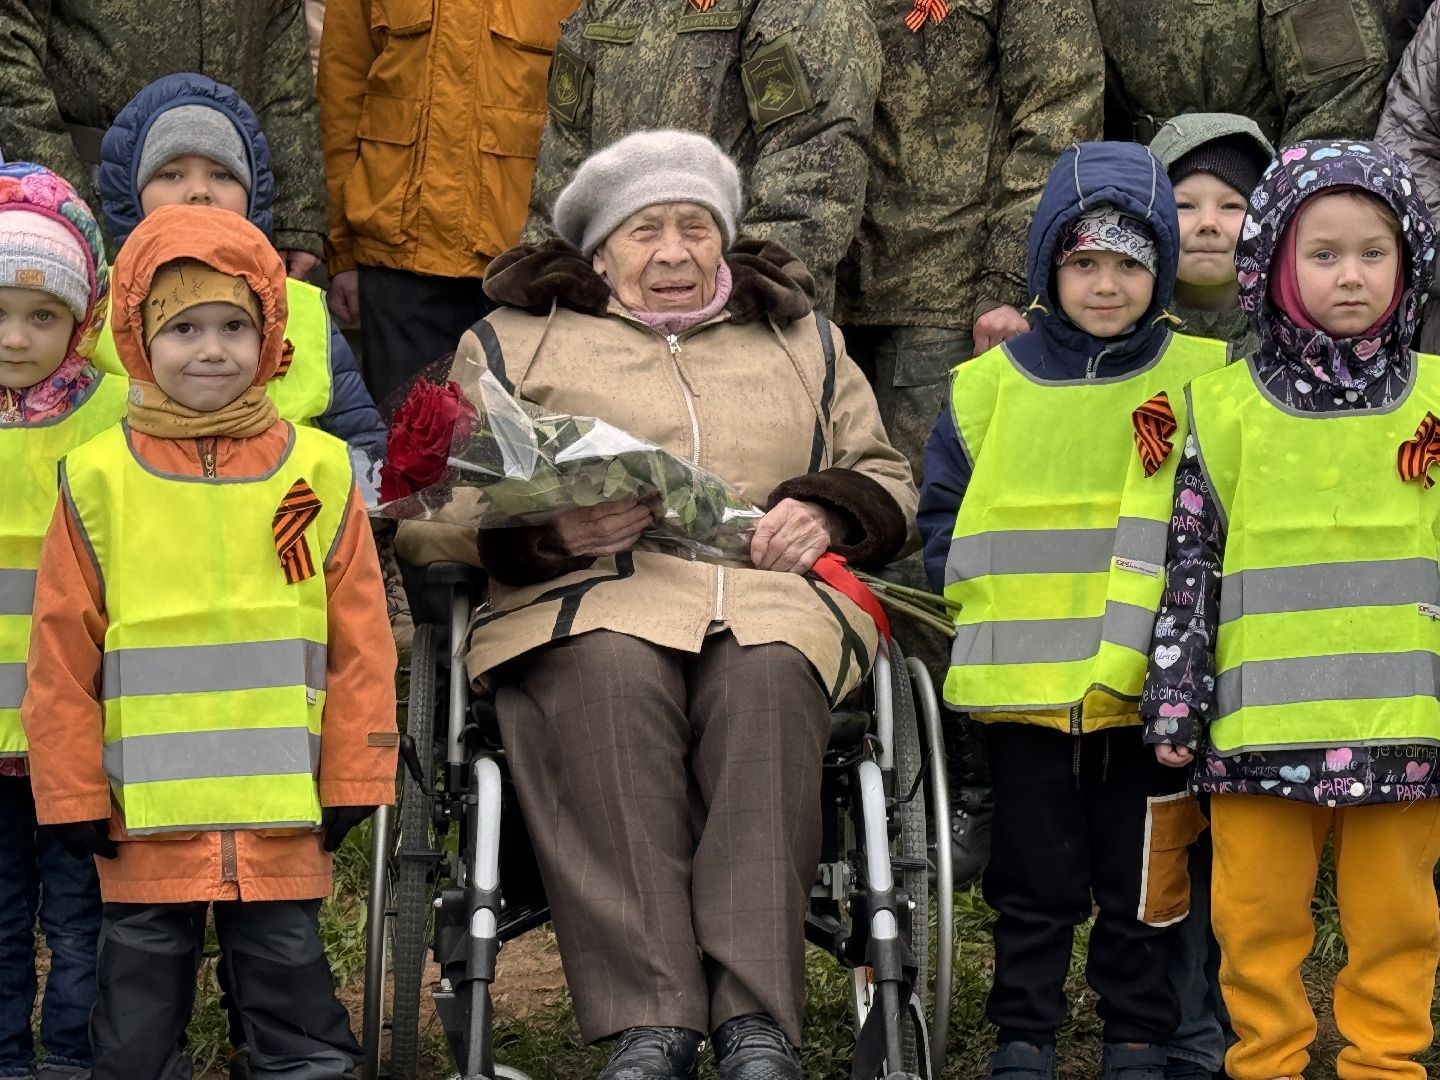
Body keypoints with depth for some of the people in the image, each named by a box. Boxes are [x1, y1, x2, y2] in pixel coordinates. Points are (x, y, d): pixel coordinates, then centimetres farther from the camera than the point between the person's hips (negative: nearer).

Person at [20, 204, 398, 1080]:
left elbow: (360, 640, 4)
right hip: (147, 816, 0)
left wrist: (353, 778, 2)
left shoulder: (318, 470, 1)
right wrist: (73, 796, -1)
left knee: (288, 968, 9)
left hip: (282, 811, 0)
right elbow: (64, 654, 1)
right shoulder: (99, 480, -2)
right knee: (142, 988, 10)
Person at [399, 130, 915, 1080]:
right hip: (589, 602, -1)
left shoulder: (803, 341, 30)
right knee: (611, 674, -38)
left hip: (772, 593, 1)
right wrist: (546, 526, -8)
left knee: (765, 677, -36)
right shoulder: (513, 342, 21)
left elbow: (889, 483, 31)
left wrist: (829, 509, 7)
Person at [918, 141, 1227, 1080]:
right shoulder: (990, 386, 5)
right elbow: (944, 518, 9)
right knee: (1036, 879, 10)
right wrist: (984, 614, -3)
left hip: (1146, 688, -1)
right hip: (1024, 683, 1)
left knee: (1143, 882, 7)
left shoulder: (1201, 380, 2)